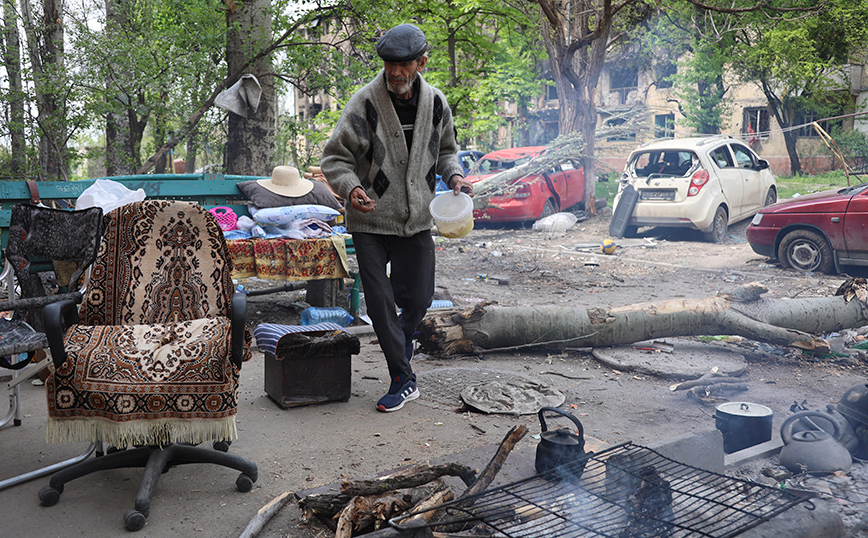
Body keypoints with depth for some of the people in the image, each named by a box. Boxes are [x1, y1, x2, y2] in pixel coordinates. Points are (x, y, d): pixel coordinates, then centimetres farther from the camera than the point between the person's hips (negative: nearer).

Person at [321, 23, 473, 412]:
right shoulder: (365, 103, -10)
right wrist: (350, 188, -26)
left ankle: (402, 335, 45)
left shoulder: (436, 103, 3)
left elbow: (445, 150, 20)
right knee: (379, 301, -3)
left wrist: (454, 176, -1)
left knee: (418, 298, 8)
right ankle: (403, 381, 12)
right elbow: (335, 157, -7)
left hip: (416, 220, 3)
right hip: (370, 221, -3)